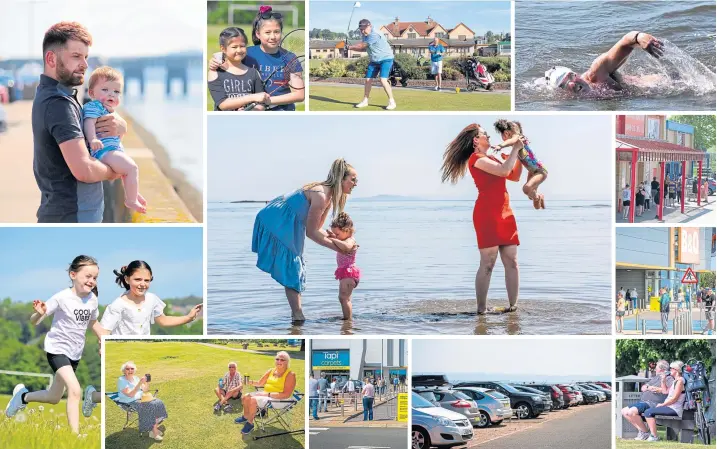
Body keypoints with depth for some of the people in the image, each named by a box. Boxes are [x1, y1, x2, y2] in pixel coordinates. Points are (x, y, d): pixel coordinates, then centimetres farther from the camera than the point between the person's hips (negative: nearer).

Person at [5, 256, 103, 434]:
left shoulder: (92, 299, -2)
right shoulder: (62, 298, -19)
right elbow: (34, 321, -18)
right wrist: (39, 313, -40)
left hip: (75, 354, 7)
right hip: (57, 350, -7)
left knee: (54, 398, 16)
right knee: (75, 390, -26)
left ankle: (23, 396, 44)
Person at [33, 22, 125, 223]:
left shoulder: (48, 95, 12)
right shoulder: (59, 103, -19)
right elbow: (84, 170, -28)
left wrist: (120, 126, -5)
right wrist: (111, 172, -7)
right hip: (72, 218, -10)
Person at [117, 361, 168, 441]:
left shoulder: (135, 378, 12)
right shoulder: (121, 380, -12)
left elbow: (145, 390, 14)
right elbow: (130, 394, -22)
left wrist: (147, 382, -6)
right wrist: (139, 383, -28)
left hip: (141, 398, 8)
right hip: (130, 403, -8)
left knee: (158, 403, -13)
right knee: (150, 407, -28)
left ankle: (155, 427, -12)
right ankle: (153, 431, -22)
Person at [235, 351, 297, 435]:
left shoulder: (290, 375, -16)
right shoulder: (271, 371, 8)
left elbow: (286, 394, -23)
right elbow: (260, 383, 16)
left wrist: (268, 394, -25)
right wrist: (250, 382, -5)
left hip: (278, 399, -8)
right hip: (265, 394, 8)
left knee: (253, 400, -24)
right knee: (245, 397, 0)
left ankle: (250, 423, -6)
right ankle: (246, 417, 23)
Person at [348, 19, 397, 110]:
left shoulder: (374, 35, -26)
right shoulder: (366, 36, 3)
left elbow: (362, 46, -20)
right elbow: (364, 49, 7)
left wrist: (351, 47, -7)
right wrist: (352, 48, -9)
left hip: (386, 59, -9)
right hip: (374, 61, 9)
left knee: (383, 80, -21)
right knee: (368, 80, 7)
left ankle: (392, 102, -12)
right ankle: (365, 101, 21)